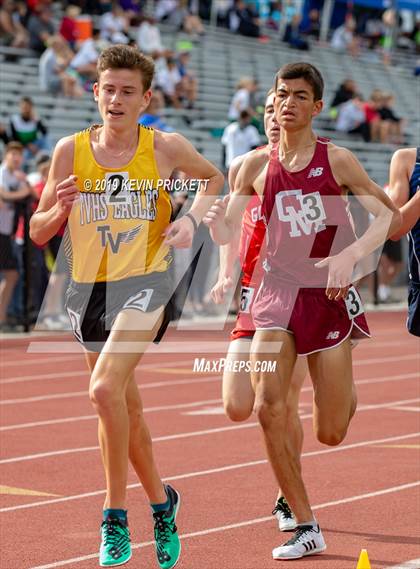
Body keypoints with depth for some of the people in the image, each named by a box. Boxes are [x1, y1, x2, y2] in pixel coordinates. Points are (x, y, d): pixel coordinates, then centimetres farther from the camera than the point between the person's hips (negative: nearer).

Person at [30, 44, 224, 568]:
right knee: (125, 408, 14)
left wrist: (191, 218, -1)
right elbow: (38, 233, 4)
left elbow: (213, 178, 17)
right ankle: (161, 502, 36)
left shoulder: (165, 148, -4)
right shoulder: (70, 151, -1)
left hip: (144, 283, -4)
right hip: (88, 288, 4)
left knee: (105, 389, -24)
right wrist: (59, 209, -17)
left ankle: (115, 515, -12)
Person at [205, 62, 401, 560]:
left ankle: (345, 392, 41)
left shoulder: (336, 160, -3)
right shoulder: (257, 165, 5)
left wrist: (349, 255, -21)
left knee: (330, 434, 1)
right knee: (268, 410, -15)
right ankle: (306, 528, -2)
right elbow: (224, 234, 9)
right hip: (277, 292, 2)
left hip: (327, 295, -2)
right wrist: (205, 202, -12)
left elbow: (389, 217, -5)